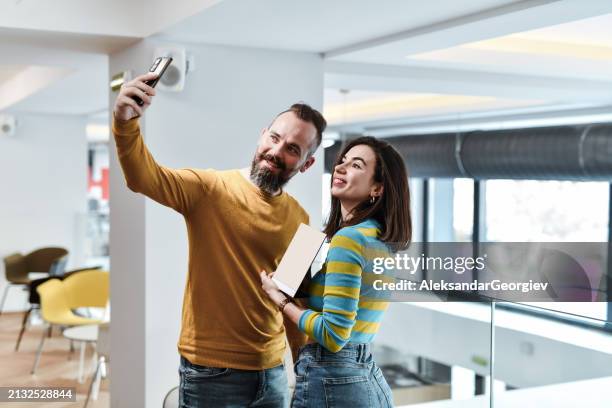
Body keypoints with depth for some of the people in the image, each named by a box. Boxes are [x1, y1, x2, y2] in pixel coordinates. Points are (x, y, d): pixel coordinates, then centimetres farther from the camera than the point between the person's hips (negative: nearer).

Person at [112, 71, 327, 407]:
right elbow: (143, 177, -26)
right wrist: (125, 123, -44)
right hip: (211, 372, -4)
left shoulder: (299, 219, 5)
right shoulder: (210, 189, -9)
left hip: (272, 371, 5)